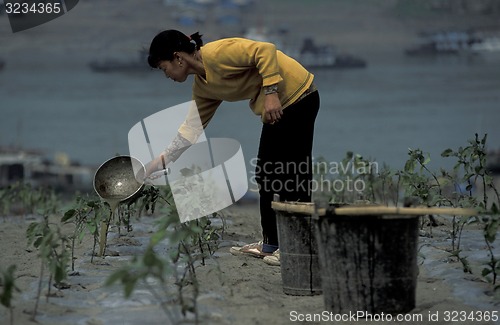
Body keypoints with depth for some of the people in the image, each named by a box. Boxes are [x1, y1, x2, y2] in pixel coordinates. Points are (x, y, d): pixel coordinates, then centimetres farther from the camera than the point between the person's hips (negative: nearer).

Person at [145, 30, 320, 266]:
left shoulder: (217, 53, -20)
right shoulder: (202, 86, 9)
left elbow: (266, 51, -26)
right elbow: (191, 127, 15)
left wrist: (271, 92, -29)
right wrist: (157, 164, 15)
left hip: (298, 97, -10)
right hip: (278, 106, 10)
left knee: (292, 175, -8)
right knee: (266, 174, 12)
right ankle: (270, 244, 18)